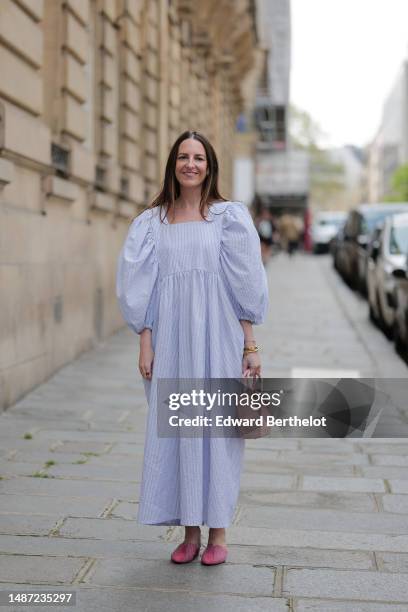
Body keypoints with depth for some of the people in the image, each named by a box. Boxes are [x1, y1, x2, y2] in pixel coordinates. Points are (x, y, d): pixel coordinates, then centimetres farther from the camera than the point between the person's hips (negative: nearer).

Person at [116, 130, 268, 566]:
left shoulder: (230, 217, 3)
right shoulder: (151, 223, 8)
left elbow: (245, 288, 0)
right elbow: (141, 289, 7)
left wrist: (250, 346, -4)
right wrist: (145, 345, -1)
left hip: (216, 339, -2)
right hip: (170, 340, 2)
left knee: (215, 428, 2)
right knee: (172, 429, 4)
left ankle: (217, 532, 14)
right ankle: (189, 533, 16)